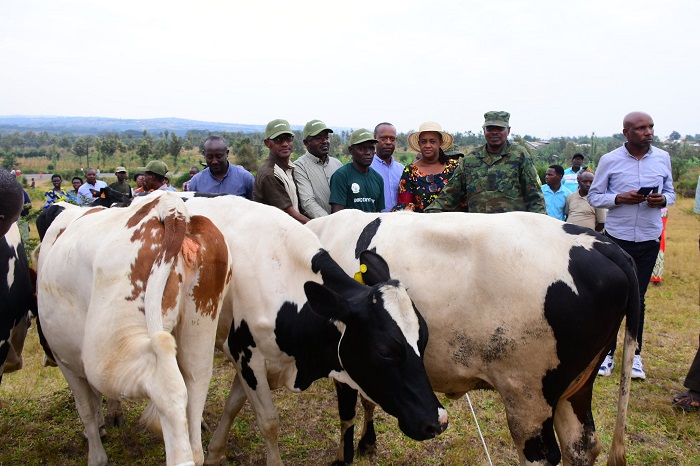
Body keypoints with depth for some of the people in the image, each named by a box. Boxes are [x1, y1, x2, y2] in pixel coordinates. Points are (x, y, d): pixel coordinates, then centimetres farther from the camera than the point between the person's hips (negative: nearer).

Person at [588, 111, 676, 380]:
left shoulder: (663, 158, 3)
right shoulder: (609, 160, -5)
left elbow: (670, 193, 11)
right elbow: (594, 196, -1)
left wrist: (662, 200, -13)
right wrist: (619, 198, -19)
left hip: (649, 239, 2)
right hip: (617, 237, -2)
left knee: (638, 298, 9)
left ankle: (635, 355, 22)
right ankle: (608, 353, 19)